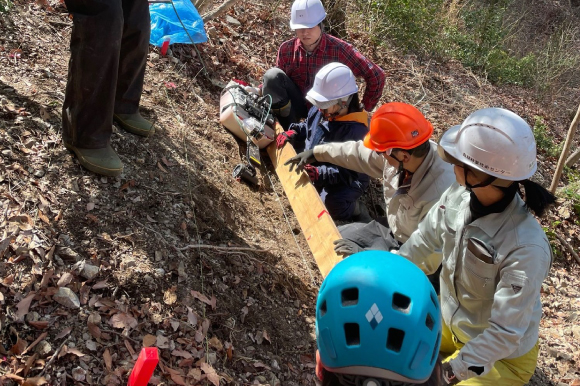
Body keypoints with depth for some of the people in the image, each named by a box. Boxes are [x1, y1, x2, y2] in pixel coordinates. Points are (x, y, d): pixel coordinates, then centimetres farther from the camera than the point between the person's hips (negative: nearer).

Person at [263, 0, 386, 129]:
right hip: (297, 106, 2)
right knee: (272, 75, -21)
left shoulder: (339, 49, -14)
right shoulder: (286, 49, -6)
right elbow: (274, 83, 6)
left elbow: (376, 76, -10)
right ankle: (286, 130, -19)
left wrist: (364, 108, -10)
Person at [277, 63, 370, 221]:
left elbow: (349, 171, -31)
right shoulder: (320, 111, -7)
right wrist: (293, 133, -6)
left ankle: (350, 210, 2)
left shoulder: (356, 131, -30)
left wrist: (320, 174, -42)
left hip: (346, 181, -8)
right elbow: (307, 126, 16)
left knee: (332, 204, -35)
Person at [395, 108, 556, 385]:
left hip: (504, 355, -5)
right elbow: (422, 245, -2)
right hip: (448, 323, 5)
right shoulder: (458, 196, -20)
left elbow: (505, 333, -30)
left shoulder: (526, 248, -36)